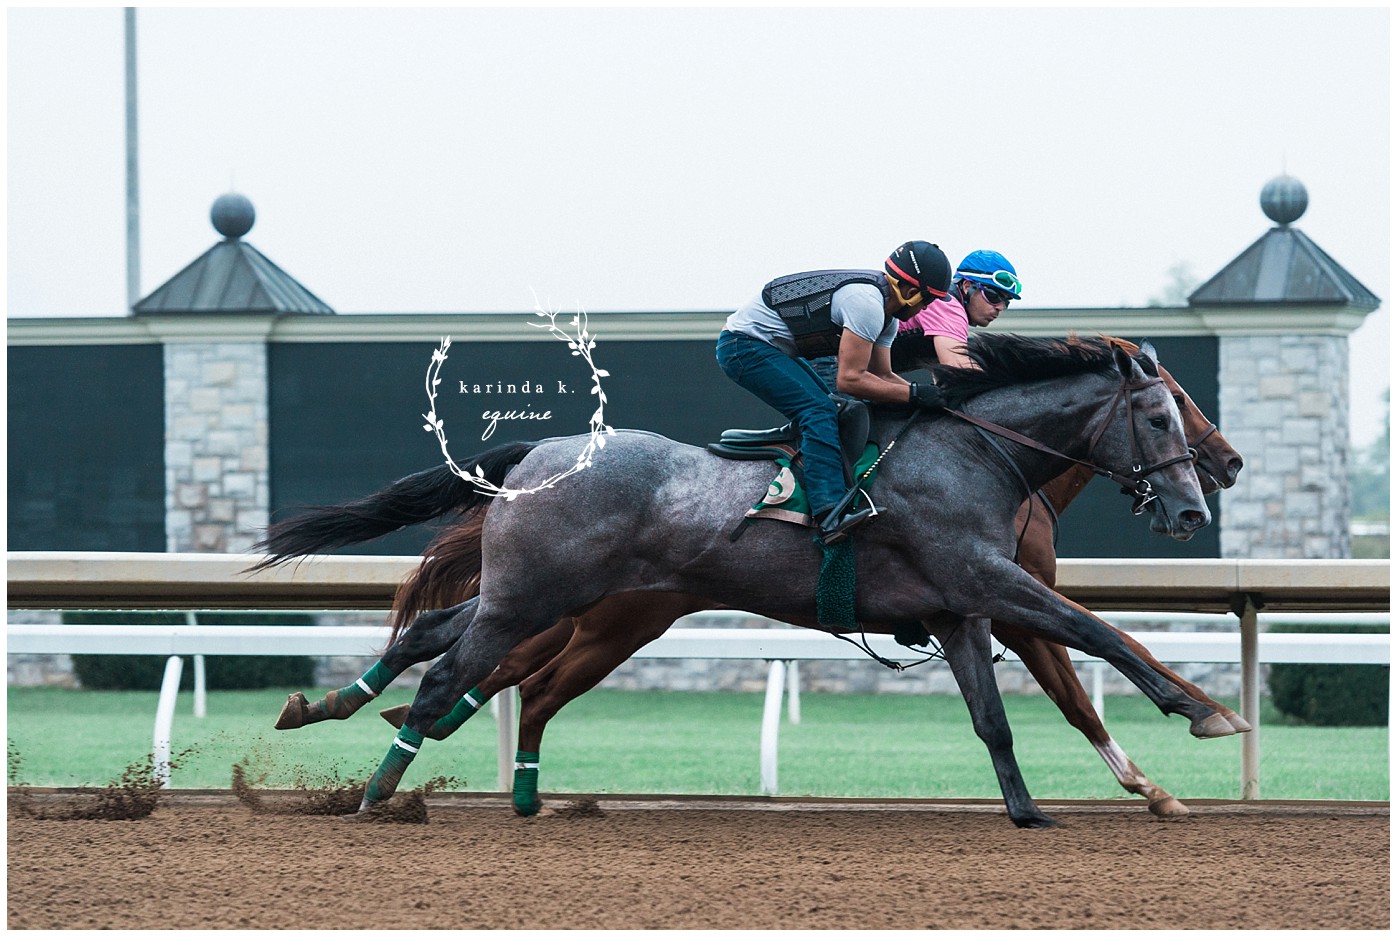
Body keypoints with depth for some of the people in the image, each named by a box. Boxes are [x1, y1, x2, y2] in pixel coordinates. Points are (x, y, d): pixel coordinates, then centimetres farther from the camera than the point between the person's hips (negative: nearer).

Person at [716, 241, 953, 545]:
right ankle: (830, 514, -36)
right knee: (819, 411, -22)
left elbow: (882, 376, 14)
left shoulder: (885, 313, 9)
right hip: (745, 346, -11)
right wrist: (914, 394, -21)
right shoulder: (867, 303, -23)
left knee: (828, 413, 13)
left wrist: (929, 394, 1)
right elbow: (850, 380, -25)